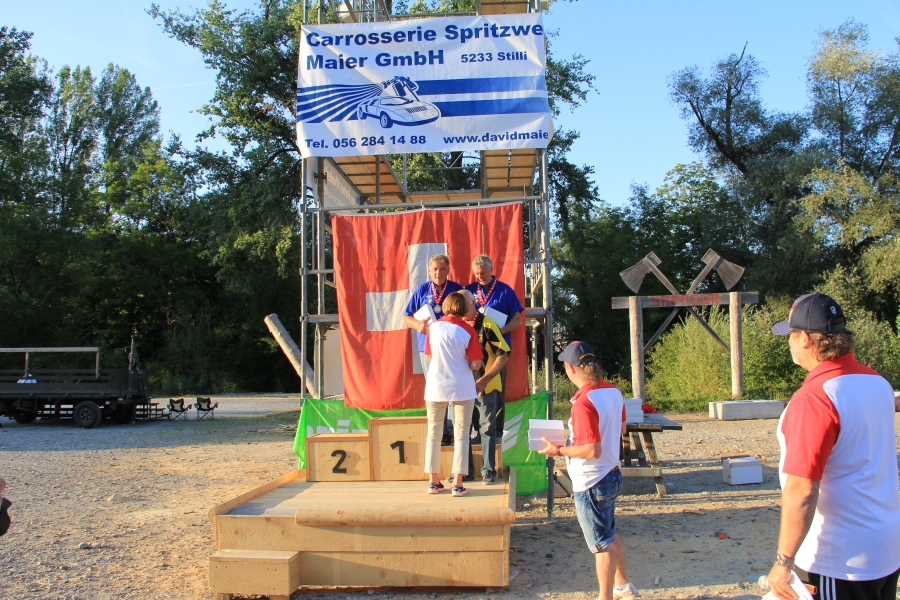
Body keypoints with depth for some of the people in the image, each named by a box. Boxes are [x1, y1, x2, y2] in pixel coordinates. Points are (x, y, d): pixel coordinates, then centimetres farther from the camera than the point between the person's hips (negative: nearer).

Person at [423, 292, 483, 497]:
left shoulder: (433, 327, -3)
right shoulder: (467, 331, -10)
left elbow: (429, 356, 7)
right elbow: (475, 364, -11)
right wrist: (479, 362, 10)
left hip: (436, 387, 2)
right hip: (462, 389, -2)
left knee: (434, 434, 13)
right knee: (461, 436, 6)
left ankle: (434, 481, 17)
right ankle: (457, 483, 5)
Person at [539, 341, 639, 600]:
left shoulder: (584, 402, -27)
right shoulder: (613, 391, -1)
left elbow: (593, 450, -29)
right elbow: (621, 430, 14)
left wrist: (559, 450, -18)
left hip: (591, 483, -9)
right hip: (612, 474, 9)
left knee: (602, 544, 5)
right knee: (609, 534, 26)